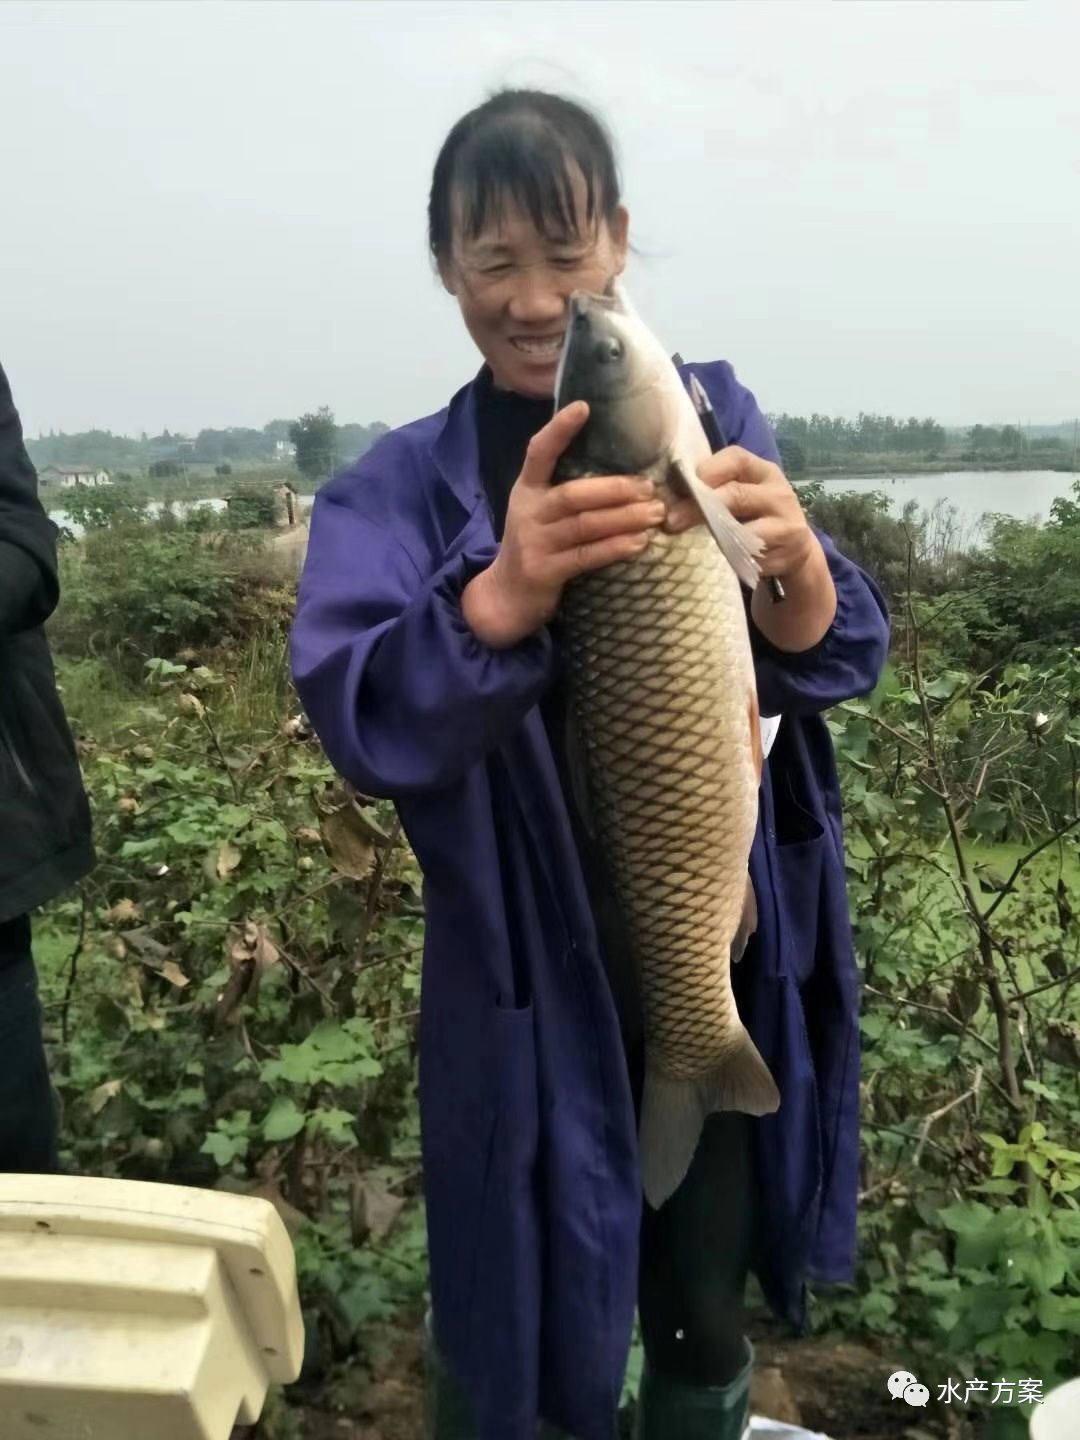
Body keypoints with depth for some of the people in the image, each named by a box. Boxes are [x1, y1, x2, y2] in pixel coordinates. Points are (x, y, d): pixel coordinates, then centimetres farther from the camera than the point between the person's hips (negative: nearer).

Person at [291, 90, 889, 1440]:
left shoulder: (713, 415, -1)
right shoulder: (403, 483, -7)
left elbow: (843, 660, -10)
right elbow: (360, 722, -21)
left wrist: (791, 555, -33)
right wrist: (504, 593, -41)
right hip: (530, 984, -1)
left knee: (707, 1326, 20)